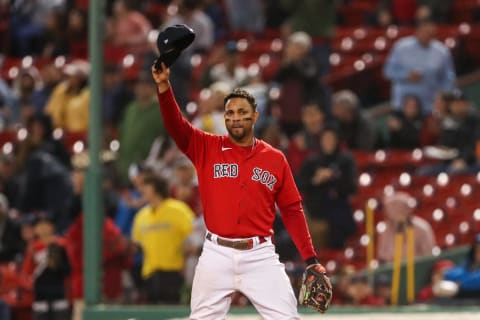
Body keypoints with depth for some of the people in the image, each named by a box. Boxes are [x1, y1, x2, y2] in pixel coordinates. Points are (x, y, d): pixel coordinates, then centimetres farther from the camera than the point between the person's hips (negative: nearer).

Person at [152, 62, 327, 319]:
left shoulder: (275, 159, 6)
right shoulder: (207, 149, 5)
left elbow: (292, 211, 8)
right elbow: (175, 125, -10)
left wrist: (310, 259, 2)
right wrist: (164, 86, -26)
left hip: (259, 256, 0)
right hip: (217, 255, 0)